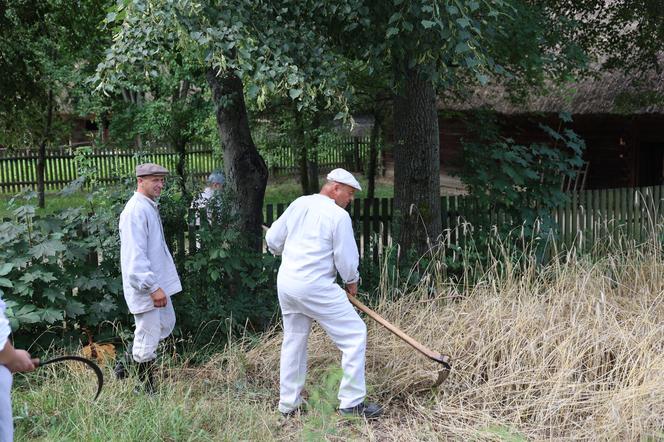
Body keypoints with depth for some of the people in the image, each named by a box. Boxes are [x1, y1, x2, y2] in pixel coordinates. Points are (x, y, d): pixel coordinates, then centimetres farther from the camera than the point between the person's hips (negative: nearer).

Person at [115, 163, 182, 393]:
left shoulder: (150, 207, 14)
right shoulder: (136, 210, -19)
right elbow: (135, 255, -25)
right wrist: (153, 287, -26)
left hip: (156, 283, 11)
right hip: (145, 287, -11)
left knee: (166, 324, 21)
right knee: (148, 338, -1)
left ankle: (127, 365, 29)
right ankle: (147, 391, 13)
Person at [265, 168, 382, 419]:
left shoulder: (298, 204, 9)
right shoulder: (339, 216, -10)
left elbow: (273, 240, 15)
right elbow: (347, 260, -8)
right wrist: (352, 282, 12)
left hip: (285, 283, 8)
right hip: (315, 287, -7)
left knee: (293, 340, 19)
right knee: (354, 335, 1)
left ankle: (288, 404, 25)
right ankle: (351, 402, 1)